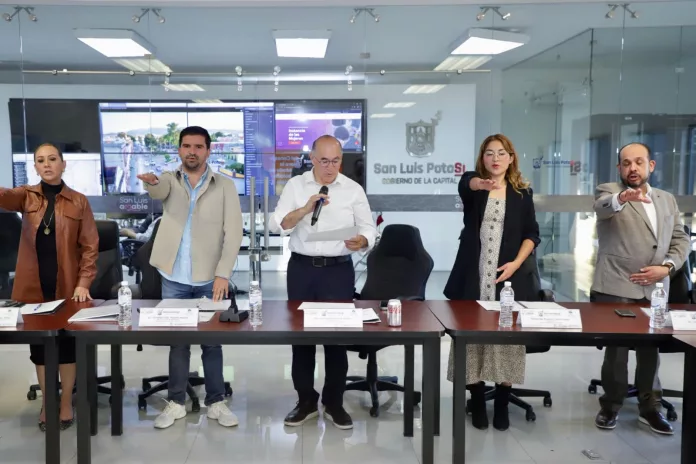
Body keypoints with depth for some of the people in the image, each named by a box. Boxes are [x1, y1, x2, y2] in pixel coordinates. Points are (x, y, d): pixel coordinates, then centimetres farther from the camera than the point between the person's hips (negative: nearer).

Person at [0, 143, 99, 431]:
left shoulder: (79, 202, -1)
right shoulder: (26, 196, 3)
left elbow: (90, 246, -2)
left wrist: (83, 282, -11)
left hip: (67, 287, -2)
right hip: (33, 286, 2)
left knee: (66, 345, 8)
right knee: (39, 345, 12)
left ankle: (66, 403, 23)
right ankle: (47, 402, 28)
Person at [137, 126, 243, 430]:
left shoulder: (225, 186, 1)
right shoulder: (170, 180, 6)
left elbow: (233, 233, -5)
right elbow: (159, 191, -20)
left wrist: (223, 273, -13)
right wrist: (151, 182, -45)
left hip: (210, 278, -1)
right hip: (174, 278, 1)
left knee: (212, 342, 7)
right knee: (177, 341, 10)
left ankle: (216, 402, 19)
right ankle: (176, 402, 22)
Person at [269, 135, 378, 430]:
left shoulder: (353, 190, 2)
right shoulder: (295, 185, 2)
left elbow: (368, 229, 1)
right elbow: (278, 225, -6)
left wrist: (361, 241, -22)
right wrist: (305, 209, -22)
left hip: (339, 270, -1)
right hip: (301, 268, 1)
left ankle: (334, 403, 20)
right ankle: (306, 401, 22)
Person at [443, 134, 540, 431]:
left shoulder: (522, 193, 8)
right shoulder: (473, 186, 4)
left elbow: (532, 233, 8)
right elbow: (466, 184, -22)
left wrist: (517, 262, -8)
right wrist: (482, 184, -46)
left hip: (509, 277, 1)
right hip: (474, 277, 0)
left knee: (507, 337, 1)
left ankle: (502, 405, 16)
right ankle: (477, 404, 16)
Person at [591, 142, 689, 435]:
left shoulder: (667, 200, 15)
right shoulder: (609, 191, 0)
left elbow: (681, 240, 13)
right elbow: (602, 208, -25)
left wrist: (666, 267, -6)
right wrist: (621, 198, -48)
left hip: (654, 289, 4)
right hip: (616, 288, -4)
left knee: (651, 348, 11)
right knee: (616, 348, 2)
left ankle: (650, 407, 25)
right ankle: (611, 405, 18)